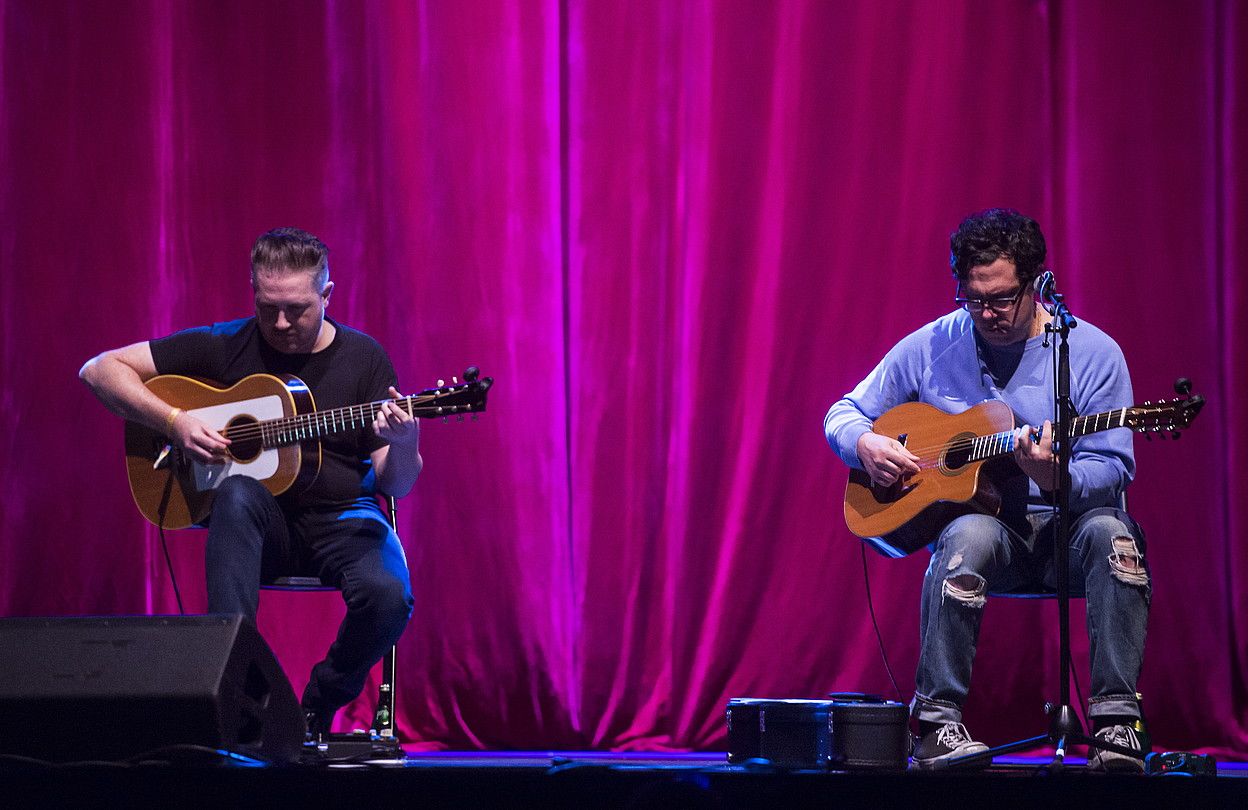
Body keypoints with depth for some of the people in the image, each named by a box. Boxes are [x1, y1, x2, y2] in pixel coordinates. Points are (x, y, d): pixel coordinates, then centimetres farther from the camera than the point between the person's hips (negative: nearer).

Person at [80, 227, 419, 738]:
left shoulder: (362, 357, 2)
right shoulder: (226, 346, 1)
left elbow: (395, 485, 1)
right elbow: (99, 369, 1)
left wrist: (404, 446, -23)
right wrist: (173, 422, -13)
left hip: (342, 520, 1)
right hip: (257, 523, 0)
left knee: (387, 595, -32)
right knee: (238, 492, -37)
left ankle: (318, 708, -2)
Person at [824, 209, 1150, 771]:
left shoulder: (1092, 353, -3)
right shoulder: (930, 348, 4)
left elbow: (1114, 466, -8)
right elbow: (843, 414, 14)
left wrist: (1058, 481, -30)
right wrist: (866, 445, -11)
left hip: (1065, 524, 0)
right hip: (977, 513, 0)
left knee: (1111, 532, -35)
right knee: (968, 538, -36)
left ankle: (1117, 722, -35)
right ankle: (937, 721, -34)